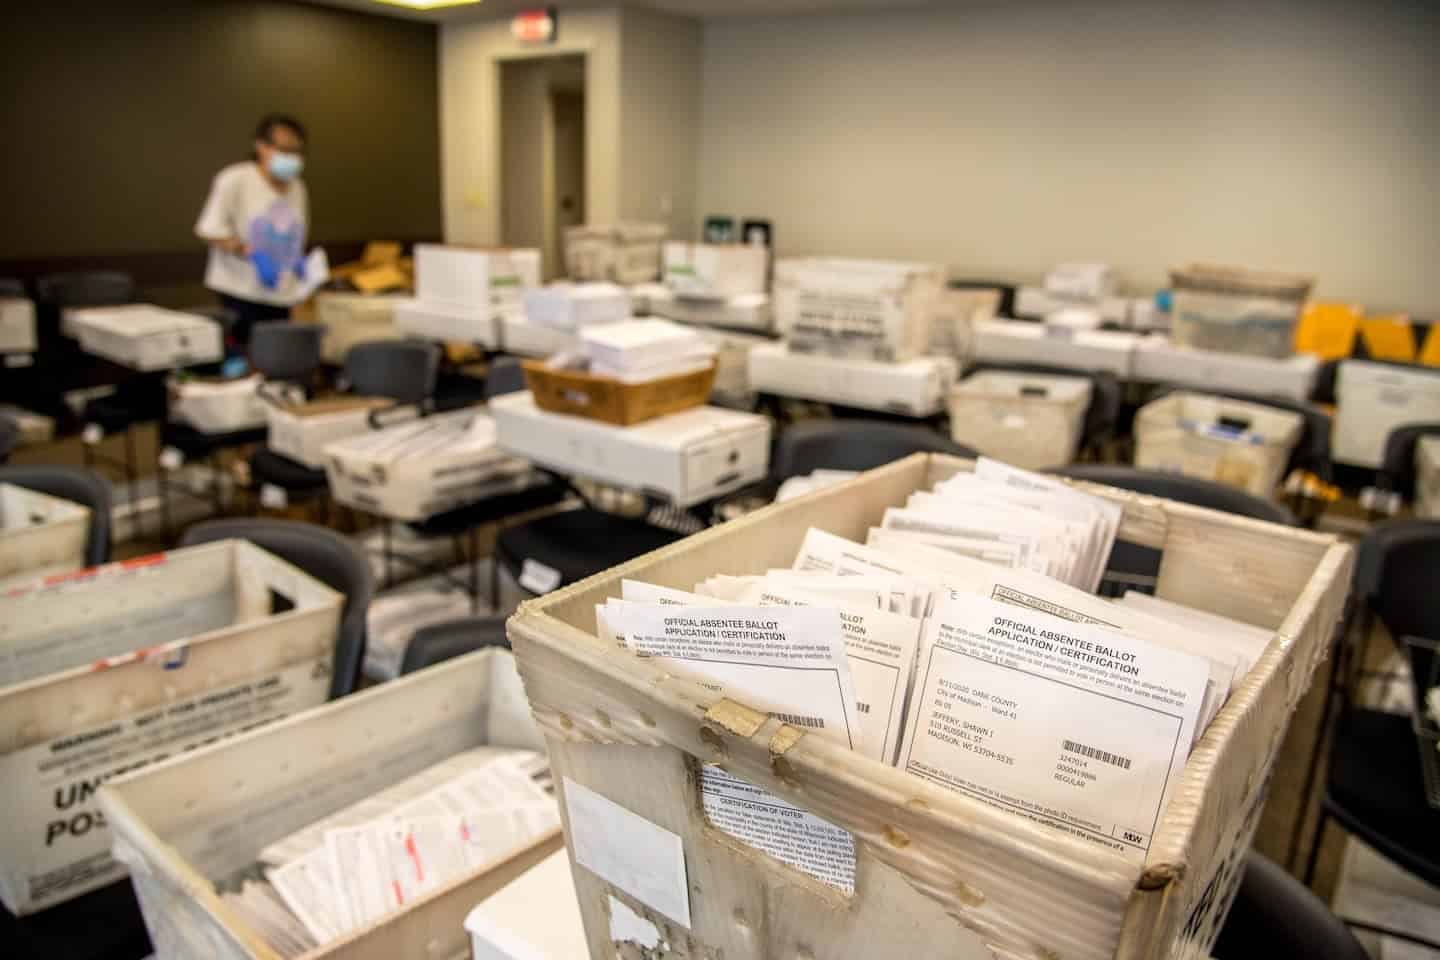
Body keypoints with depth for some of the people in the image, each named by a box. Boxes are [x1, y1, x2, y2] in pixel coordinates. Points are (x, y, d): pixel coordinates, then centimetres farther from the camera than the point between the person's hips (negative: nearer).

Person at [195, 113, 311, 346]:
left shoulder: (297, 188, 10)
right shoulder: (234, 180, -9)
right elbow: (210, 230, -10)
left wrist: (299, 260, 1)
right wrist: (253, 254, -22)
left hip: (281, 296, 6)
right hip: (241, 292, -6)